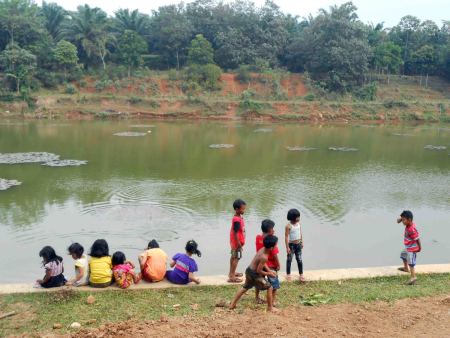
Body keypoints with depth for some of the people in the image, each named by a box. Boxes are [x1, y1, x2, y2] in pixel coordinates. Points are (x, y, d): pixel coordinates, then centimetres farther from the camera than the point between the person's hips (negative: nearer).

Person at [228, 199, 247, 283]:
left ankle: (231, 273, 33)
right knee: (236, 258, -3)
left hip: (235, 242, 10)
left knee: (233, 257, 20)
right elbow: (235, 233, -25)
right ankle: (232, 277, 3)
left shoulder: (238, 217, 5)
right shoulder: (237, 220, -26)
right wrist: (239, 244, -21)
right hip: (237, 243, -10)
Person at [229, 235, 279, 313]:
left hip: (249, 270, 9)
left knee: (245, 288, 25)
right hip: (254, 274, -9)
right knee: (269, 288, 4)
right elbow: (259, 270, -22)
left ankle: (232, 304, 32)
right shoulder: (264, 257, -29)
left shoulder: (263, 249, -2)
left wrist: (269, 270, 5)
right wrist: (268, 274, -10)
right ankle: (270, 307, 15)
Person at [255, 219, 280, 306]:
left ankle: (257, 298, 29)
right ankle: (274, 300, 14)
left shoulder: (258, 237, -5)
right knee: (274, 282, 10)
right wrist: (278, 265, -6)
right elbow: (275, 255, -20)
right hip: (271, 265, -6)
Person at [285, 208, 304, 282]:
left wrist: (302, 242, 12)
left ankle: (301, 274, 22)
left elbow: (300, 233, 10)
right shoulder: (288, 226, -20)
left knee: (299, 259, 10)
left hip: (298, 244, 5)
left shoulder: (299, 224, -2)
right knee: (289, 259, 10)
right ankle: (288, 274, 25)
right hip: (291, 245, -5)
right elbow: (286, 237, -17)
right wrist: (287, 247, -17)